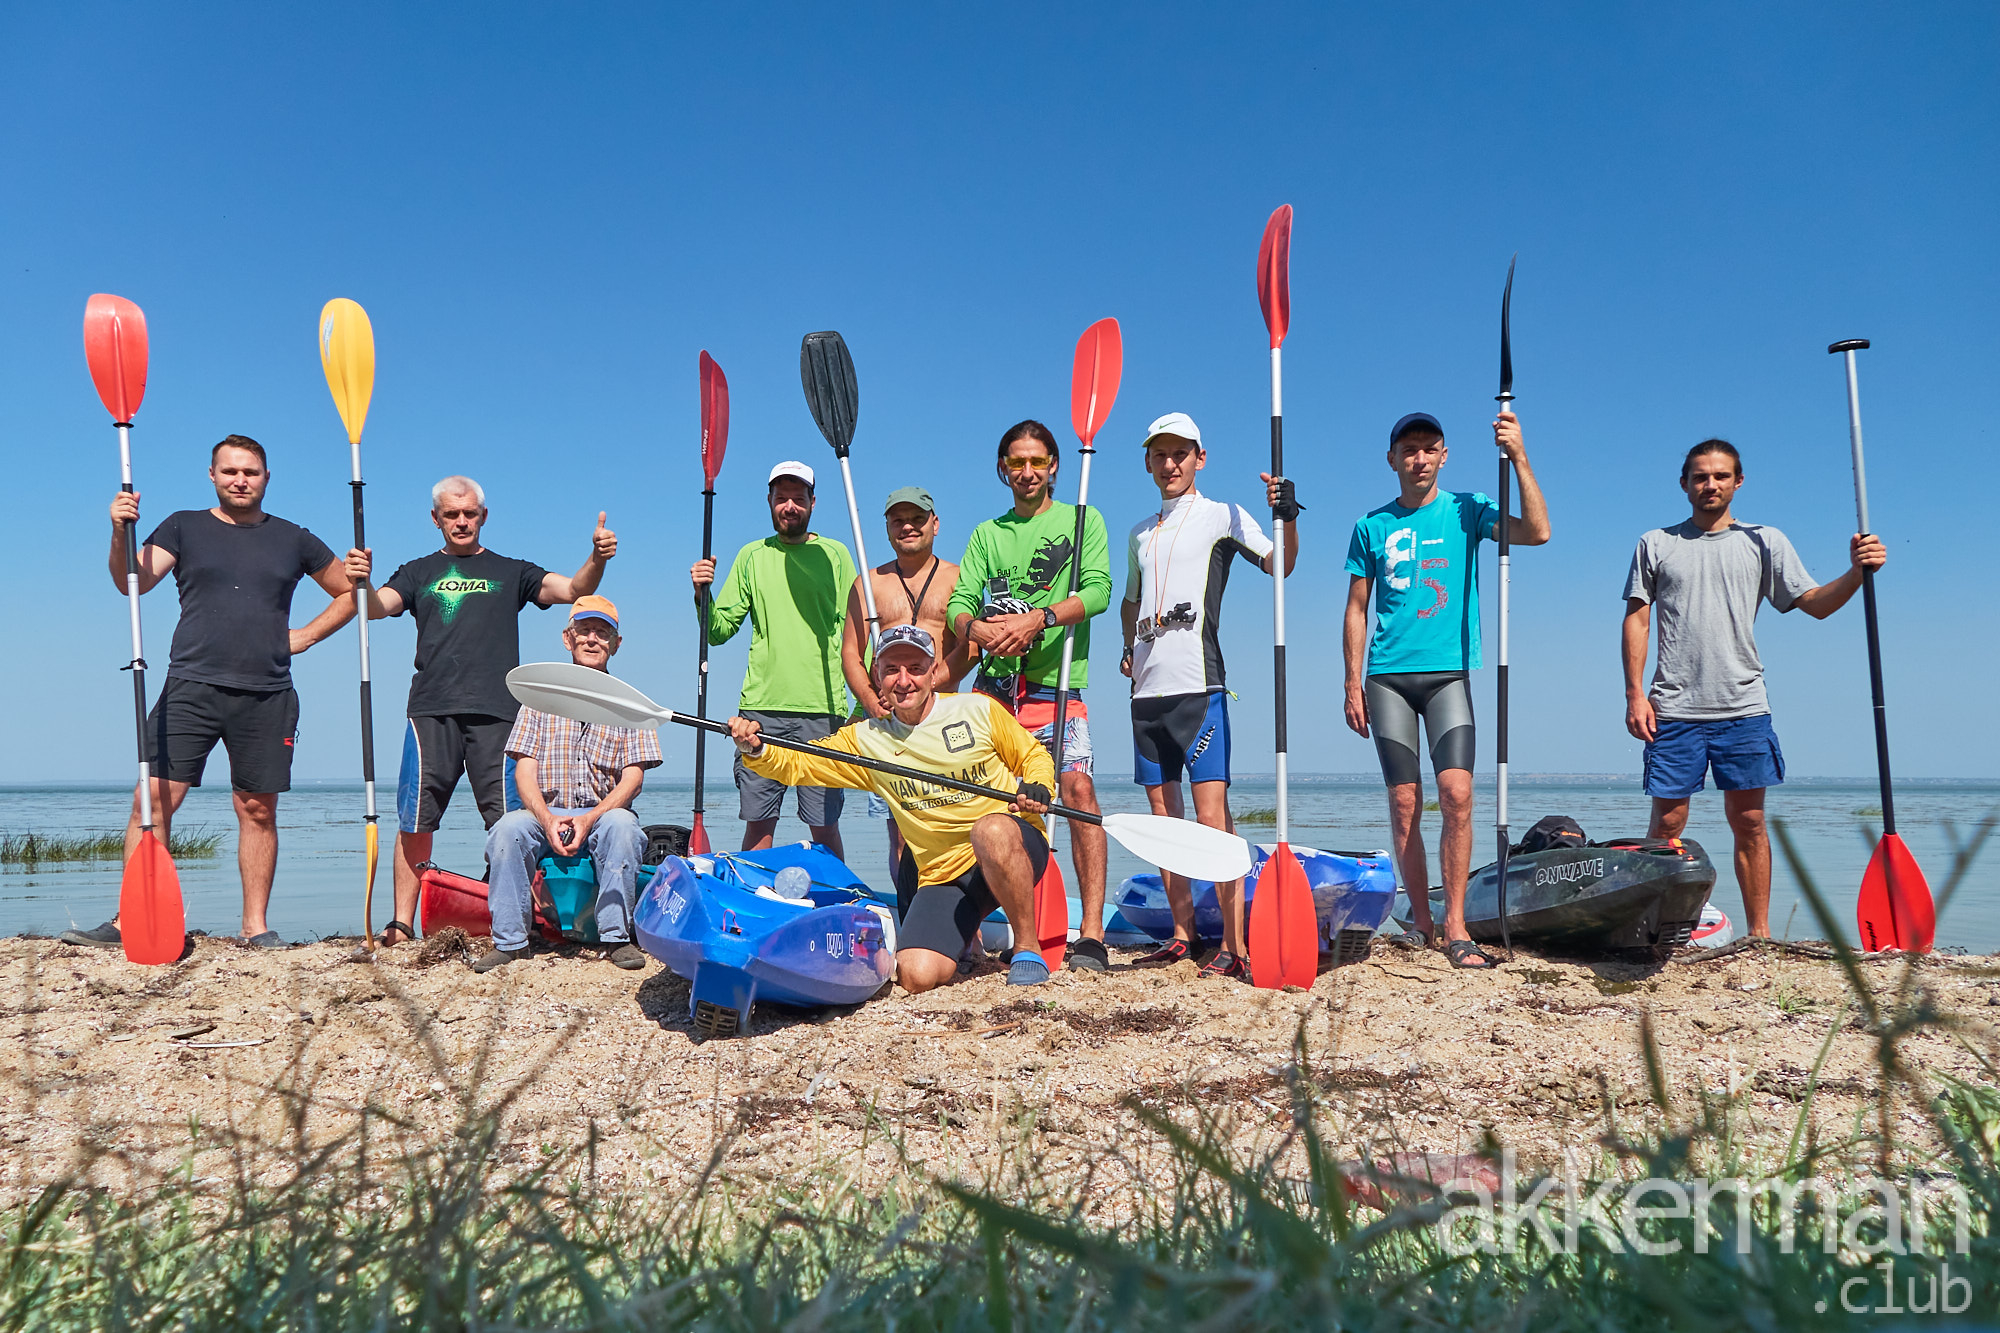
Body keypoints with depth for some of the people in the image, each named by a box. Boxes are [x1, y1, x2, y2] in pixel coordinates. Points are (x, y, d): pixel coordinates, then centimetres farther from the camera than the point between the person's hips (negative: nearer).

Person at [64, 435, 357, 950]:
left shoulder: (293, 540, 13)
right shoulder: (184, 528, 10)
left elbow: (350, 592, 21)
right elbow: (134, 582, -5)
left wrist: (302, 636, 9)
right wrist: (121, 534, -24)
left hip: (267, 696, 1)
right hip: (191, 687, -1)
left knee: (258, 810, 4)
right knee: (154, 799, -8)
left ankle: (256, 926, 10)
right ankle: (129, 920, -3)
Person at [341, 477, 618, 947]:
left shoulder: (510, 572, 17)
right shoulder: (418, 572, 20)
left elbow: (572, 590, 5)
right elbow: (377, 607, 3)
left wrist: (597, 560, -16)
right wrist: (362, 581, -19)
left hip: (495, 711, -1)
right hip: (431, 710, 1)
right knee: (415, 820, -1)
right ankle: (402, 922, 7)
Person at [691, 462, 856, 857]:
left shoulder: (835, 555, 8)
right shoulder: (752, 556, 13)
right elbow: (719, 631, 11)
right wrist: (702, 595, -8)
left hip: (822, 709, -2)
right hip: (761, 706, 2)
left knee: (824, 825, -2)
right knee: (758, 823, 3)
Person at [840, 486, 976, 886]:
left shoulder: (958, 579, 11)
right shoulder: (869, 583, 17)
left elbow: (970, 647, -2)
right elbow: (851, 654, 11)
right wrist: (872, 702, -7)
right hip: (883, 716, 2)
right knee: (897, 826, -3)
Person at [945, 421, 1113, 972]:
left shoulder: (1082, 521, 10)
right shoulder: (987, 533, 20)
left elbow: (1097, 590, -5)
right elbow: (959, 603, 9)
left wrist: (1038, 618, -21)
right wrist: (978, 627, -15)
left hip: (1057, 686, -3)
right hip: (994, 685, 3)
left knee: (1078, 787, -18)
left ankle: (1092, 934, -16)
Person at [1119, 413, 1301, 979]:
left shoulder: (1222, 516, 3)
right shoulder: (1140, 533, 21)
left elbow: (1280, 565, -8)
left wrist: (1286, 519, -26)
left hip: (1199, 685, -7)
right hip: (1148, 688, 7)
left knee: (1212, 813, -12)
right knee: (1164, 815, 9)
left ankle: (1234, 945, -11)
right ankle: (1182, 933, 17)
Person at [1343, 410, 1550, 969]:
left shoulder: (1466, 509, 7)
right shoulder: (1372, 526, 11)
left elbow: (1537, 532, -9)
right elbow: (1357, 609, 11)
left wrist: (1519, 458, -16)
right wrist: (1353, 684, 5)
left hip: (1448, 672, -1)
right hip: (1387, 676, 1)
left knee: (1456, 792, -13)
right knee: (1404, 803, 1)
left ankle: (1455, 927, -7)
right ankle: (1421, 919, 13)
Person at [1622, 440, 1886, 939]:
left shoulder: (1765, 541, 11)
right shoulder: (1655, 544, 9)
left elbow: (1815, 604, 7)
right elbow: (1636, 619, 7)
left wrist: (1856, 572, -13)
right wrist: (1635, 694, -2)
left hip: (1743, 708, 1)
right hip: (1673, 709, -1)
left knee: (1749, 822, 3)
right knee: (1667, 823, 0)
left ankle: (1760, 933, 11)